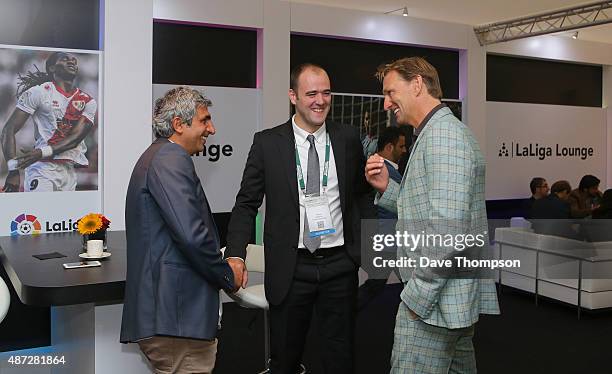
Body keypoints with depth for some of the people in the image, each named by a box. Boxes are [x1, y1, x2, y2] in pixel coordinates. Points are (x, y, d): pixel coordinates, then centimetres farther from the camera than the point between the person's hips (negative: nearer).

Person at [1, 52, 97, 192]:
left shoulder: (88, 102, 10)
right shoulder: (38, 92, -1)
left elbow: (75, 138, -3)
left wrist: (41, 153, -18)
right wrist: (13, 170, -17)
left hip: (70, 170, 4)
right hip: (43, 169, -4)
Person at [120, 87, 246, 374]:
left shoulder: (158, 156, 20)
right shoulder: (171, 160, -15)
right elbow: (192, 235, -26)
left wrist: (224, 266, 12)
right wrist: (227, 275, -9)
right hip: (175, 316, -11)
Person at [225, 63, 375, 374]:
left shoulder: (348, 138, 3)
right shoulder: (267, 143, -3)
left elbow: (363, 194, 12)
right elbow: (247, 203, -2)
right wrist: (236, 254, -14)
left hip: (340, 264, 1)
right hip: (291, 268, -1)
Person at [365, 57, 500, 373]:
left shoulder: (444, 134, -16)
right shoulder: (437, 133, 16)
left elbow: (447, 230, -25)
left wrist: (417, 297, -19)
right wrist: (386, 187, 3)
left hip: (434, 301, -10)